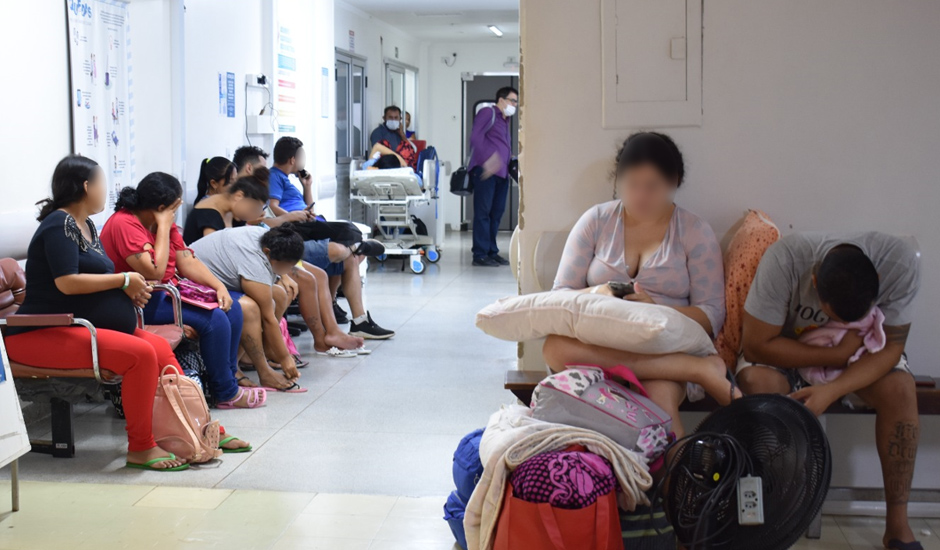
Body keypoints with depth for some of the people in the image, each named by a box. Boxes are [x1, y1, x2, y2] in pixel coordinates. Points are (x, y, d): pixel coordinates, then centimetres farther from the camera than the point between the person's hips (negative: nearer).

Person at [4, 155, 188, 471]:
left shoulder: (85, 225, 18)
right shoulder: (59, 225, -12)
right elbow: (67, 282, -22)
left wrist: (131, 289, -1)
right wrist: (124, 280, -13)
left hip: (79, 327, 10)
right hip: (44, 335, -10)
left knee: (160, 349, -3)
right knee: (140, 354, -25)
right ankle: (141, 449, -17)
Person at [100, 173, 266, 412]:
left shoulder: (164, 222, 8)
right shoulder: (124, 224, -20)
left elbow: (187, 261, 7)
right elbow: (155, 272, -27)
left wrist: (220, 287, -6)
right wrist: (163, 227, -20)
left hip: (169, 291, 10)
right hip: (141, 302, -10)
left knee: (232, 307, 0)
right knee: (214, 319, -22)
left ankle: (227, 381, 4)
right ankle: (226, 394, -8)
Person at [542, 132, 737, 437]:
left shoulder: (695, 232, 8)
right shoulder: (596, 221, 11)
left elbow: (712, 316, 1)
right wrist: (596, 294, -14)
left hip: (667, 350, -2)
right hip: (598, 342, 3)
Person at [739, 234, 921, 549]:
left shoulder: (900, 262, -31)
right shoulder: (785, 260, -36)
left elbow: (890, 348, -22)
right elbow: (756, 345, -29)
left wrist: (832, 391, -37)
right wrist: (836, 356, -31)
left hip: (858, 349, 2)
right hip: (788, 349, -1)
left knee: (900, 389, -27)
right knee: (756, 380, -33)